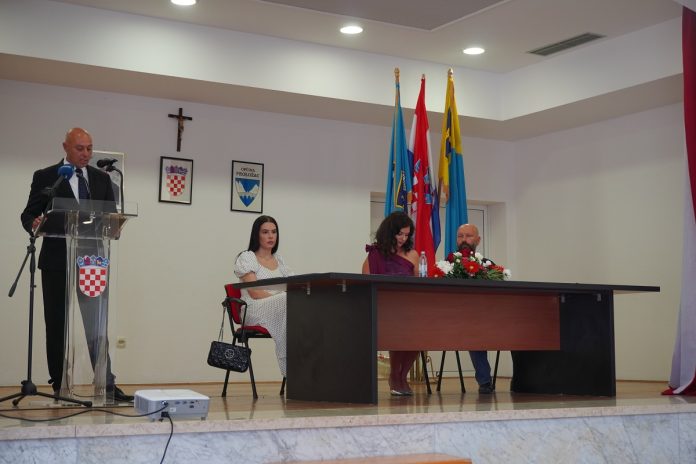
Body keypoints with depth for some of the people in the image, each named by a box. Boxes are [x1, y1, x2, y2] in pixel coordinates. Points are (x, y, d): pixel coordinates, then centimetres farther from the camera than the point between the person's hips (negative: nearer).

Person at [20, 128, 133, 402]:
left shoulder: (101, 179, 12)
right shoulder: (45, 177, 3)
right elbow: (28, 214, 0)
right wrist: (34, 224, -23)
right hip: (56, 261, -2)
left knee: (96, 325, -1)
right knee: (56, 325, 5)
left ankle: (107, 386, -2)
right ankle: (59, 385, 13)